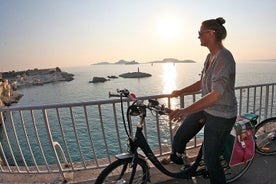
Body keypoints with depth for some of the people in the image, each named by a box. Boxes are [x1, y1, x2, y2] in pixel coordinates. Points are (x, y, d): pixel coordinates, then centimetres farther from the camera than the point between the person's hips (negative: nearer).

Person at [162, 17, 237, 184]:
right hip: (205, 109, 8)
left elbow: (216, 94, -31)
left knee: (211, 159, 5)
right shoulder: (211, 56, 7)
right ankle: (176, 158, 46)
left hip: (221, 116, -8)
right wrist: (179, 92, 8)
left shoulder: (224, 58, -22)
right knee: (179, 138, 16)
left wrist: (186, 111, -38)